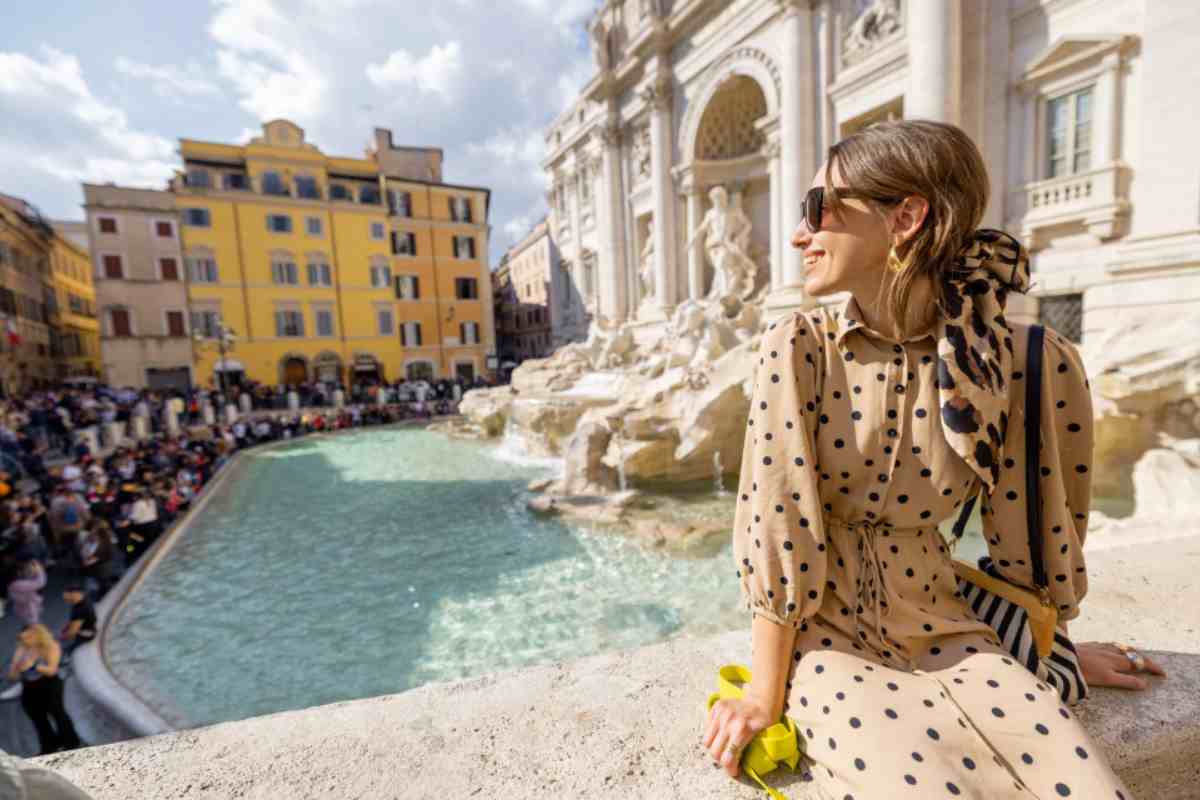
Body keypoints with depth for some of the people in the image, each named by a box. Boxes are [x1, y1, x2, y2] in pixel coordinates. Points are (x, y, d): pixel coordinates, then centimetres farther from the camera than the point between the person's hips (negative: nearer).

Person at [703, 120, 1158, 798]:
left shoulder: (1019, 360, -8)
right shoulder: (799, 348, -13)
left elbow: (1035, 529, 5)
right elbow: (776, 523, -16)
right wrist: (765, 697, -10)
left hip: (939, 629, 3)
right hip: (825, 635, -2)